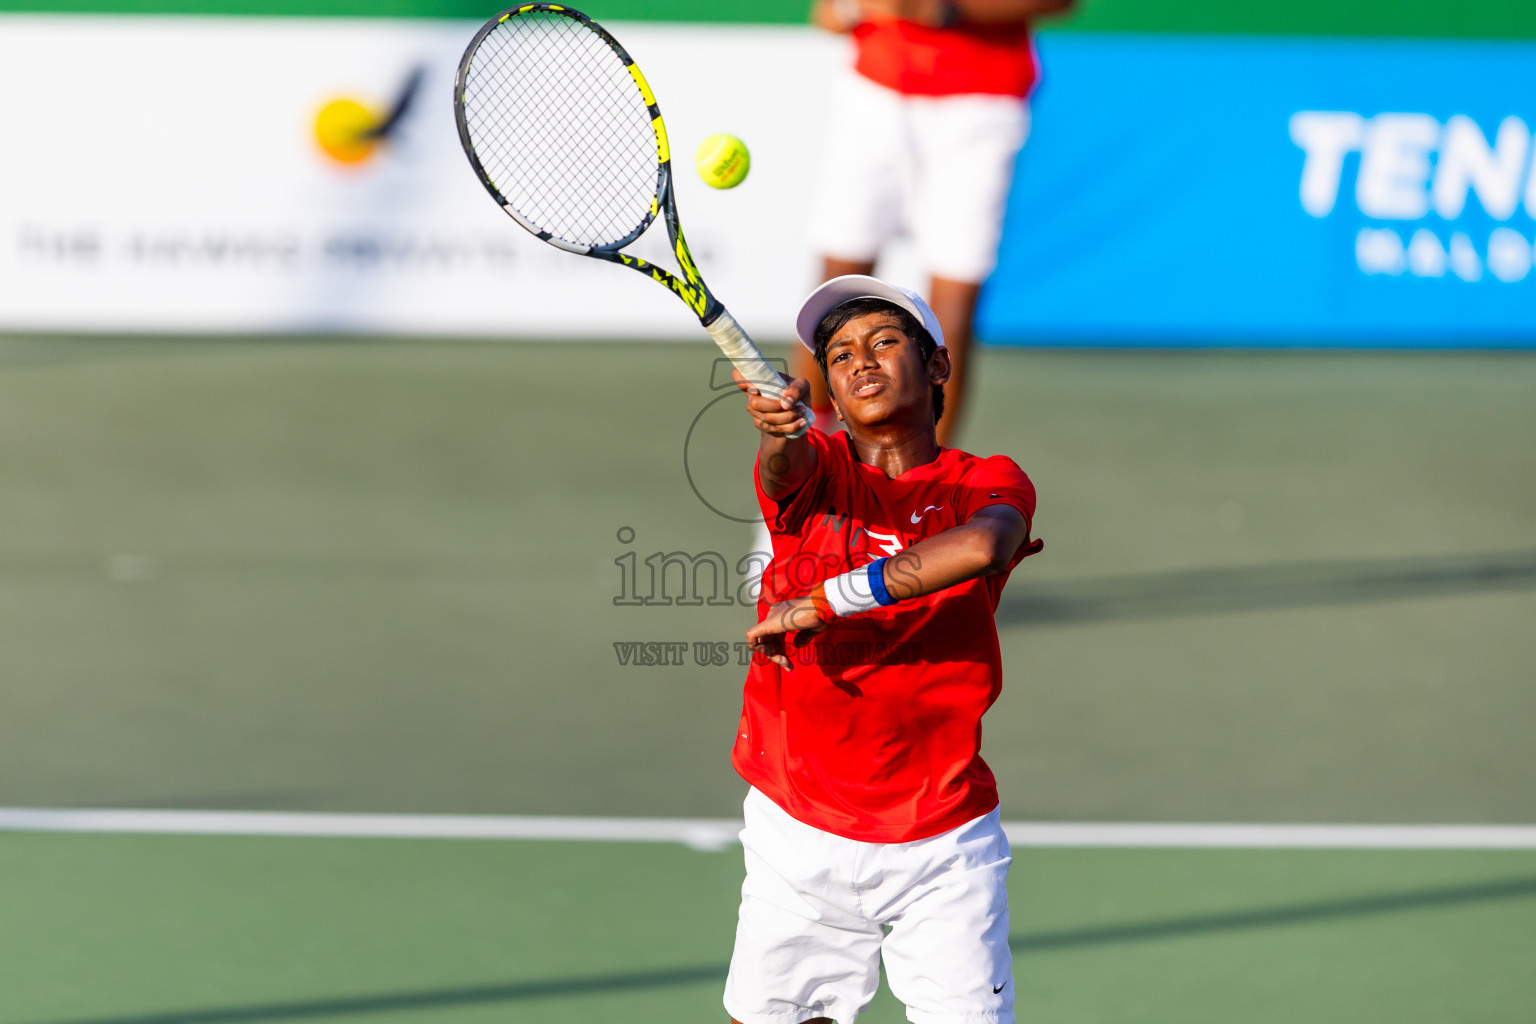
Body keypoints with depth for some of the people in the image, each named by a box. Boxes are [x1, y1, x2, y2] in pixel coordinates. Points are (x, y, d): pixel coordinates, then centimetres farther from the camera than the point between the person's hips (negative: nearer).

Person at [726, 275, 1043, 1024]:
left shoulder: (991, 483, -2)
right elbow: (788, 466, -23)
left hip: (942, 843, -1)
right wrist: (776, 428, -46)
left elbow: (981, 546, -26)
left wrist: (827, 603, -28)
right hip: (798, 836, 1)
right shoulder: (816, 467, 3)